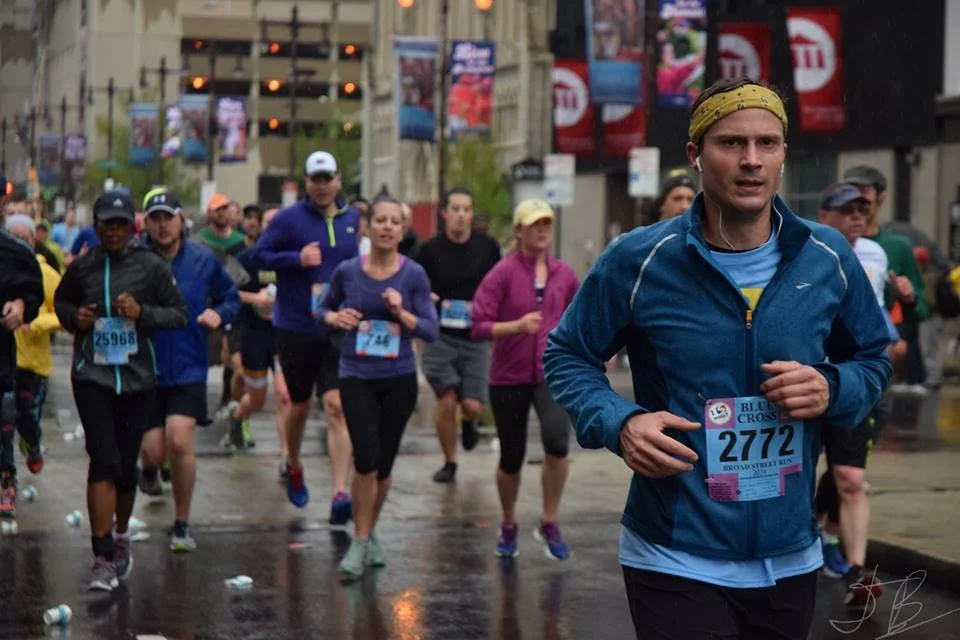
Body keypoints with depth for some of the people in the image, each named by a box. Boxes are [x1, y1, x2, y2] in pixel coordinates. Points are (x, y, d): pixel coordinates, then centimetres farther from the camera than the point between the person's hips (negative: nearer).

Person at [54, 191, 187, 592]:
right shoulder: (82, 268, 2)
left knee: (126, 464, 10)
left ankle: (120, 536, 37)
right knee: (103, 461, -12)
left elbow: (179, 314, 3)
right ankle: (103, 557, -12)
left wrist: (142, 313, -13)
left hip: (136, 377, 1)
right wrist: (73, 317, -1)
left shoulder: (151, 266, -1)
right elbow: (61, 300, 20)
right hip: (92, 375, -1)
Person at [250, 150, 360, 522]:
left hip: (339, 329, 1)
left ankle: (340, 494, -17)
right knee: (300, 404, 15)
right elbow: (258, 256, -5)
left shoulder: (352, 219, 8)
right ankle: (293, 467, 44)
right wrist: (297, 258, -19)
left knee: (337, 406, -12)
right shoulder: (290, 219, -5)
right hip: (296, 329, -1)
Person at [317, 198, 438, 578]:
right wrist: (336, 318, -8)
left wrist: (401, 312, -22)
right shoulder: (347, 272, -3)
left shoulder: (414, 275, -5)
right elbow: (325, 308, 14)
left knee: (384, 464, 10)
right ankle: (360, 542, 0)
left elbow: (430, 331, -6)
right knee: (366, 459, -14)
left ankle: (370, 535, 31)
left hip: (399, 378, 1)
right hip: (357, 376, -1)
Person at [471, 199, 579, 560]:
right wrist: (517, 326, -26)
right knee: (512, 458, 8)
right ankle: (509, 527, 34)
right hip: (509, 377, -1)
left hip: (553, 374, 1)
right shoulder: (503, 273, -7)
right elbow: (478, 326, -13)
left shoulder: (564, 274, 4)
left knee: (557, 442, -23)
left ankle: (549, 524, -4)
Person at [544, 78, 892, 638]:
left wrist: (833, 389, -10)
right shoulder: (638, 261, -9)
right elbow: (568, 355, 3)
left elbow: (873, 358, 13)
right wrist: (618, 424, -16)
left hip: (792, 560, 4)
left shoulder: (829, 258, -1)